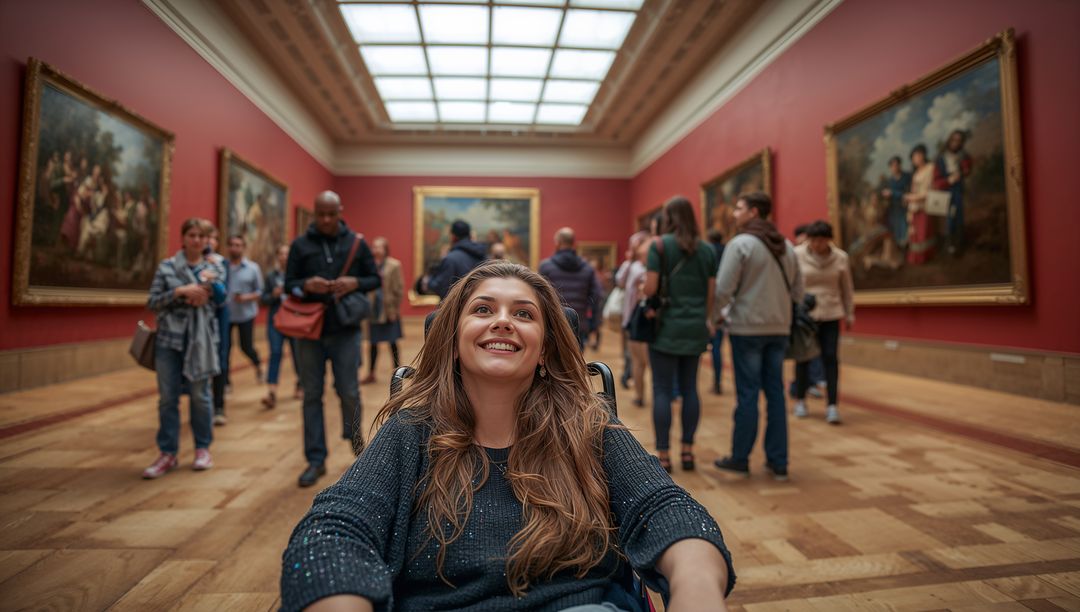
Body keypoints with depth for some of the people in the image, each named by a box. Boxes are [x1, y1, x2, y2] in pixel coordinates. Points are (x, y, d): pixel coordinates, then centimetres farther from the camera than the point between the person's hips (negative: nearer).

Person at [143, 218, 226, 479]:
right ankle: (167, 453, 14)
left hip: (201, 340, 0)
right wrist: (180, 292, -13)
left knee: (200, 395, 6)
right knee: (167, 398, 4)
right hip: (169, 338, 0)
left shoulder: (214, 269, 7)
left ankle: (203, 448, 19)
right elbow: (152, 303, 0)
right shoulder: (166, 267, 4)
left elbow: (220, 299, 4)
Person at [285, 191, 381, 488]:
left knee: (348, 391, 3)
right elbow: (289, 285, 5)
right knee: (312, 395, 6)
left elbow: (375, 279, 6)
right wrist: (306, 285, -17)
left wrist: (355, 283, -15)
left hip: (346, 330, -1)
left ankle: (354, 433, 34)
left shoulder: (356, 242, 3)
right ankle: (316, 459, 17)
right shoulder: (300, 244, 3)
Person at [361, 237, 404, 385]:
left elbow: (399, 288, -5)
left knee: (392, 343, 6)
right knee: (373, 343, 10)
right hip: (374, 310, 3)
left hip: (389, 310, -3)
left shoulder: (393, 265, -5)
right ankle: (371, 374, 22)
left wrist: (395, 307, -8)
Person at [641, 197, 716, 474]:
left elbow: (650, 289, -12)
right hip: (696, 328, 5)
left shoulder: (659, 245, -6)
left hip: (667, 327, -4)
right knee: (690, 388, 11)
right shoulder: (707, 249, 7)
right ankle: (687, 451, 17)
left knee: (662, 390, 1)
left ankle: (663, 456, 5)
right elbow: (712, 293, 7)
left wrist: (641, 289, 10)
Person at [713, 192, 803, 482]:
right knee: (775, 392, 10)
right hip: (779, 328, 6)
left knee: (747, 394, 1)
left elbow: (723, 290, -14)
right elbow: (797, 291, 11)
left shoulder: (739, 244, -10)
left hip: (747, 327, -5)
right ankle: (778, 462, 15)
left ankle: (740, 459, 13)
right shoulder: (786, 246, 10)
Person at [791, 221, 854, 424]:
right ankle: (800, 400, 25)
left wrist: (849, 313, 13)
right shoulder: (797, 255, -9)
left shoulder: (840, 258, -1)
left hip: (830, 316, 1)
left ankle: (832, 406, 3)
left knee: (830, 358, -2)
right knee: (803, 358, 9)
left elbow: (847, 288, 9)